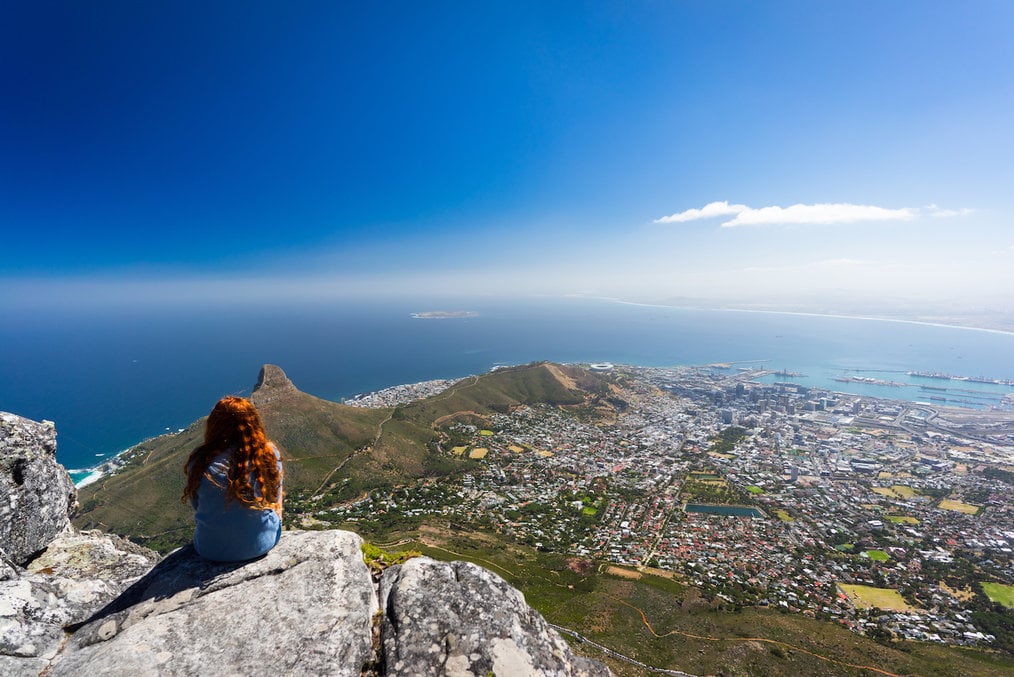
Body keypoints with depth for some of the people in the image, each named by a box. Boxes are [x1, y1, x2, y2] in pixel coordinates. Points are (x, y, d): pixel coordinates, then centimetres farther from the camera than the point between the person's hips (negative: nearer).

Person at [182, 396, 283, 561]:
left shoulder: (200, 460, -17)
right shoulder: (270, 453, -17)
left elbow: (196, 506, 1)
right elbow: (275, 500, -2)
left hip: (212, 550, 1)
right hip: (262, 544, -1)